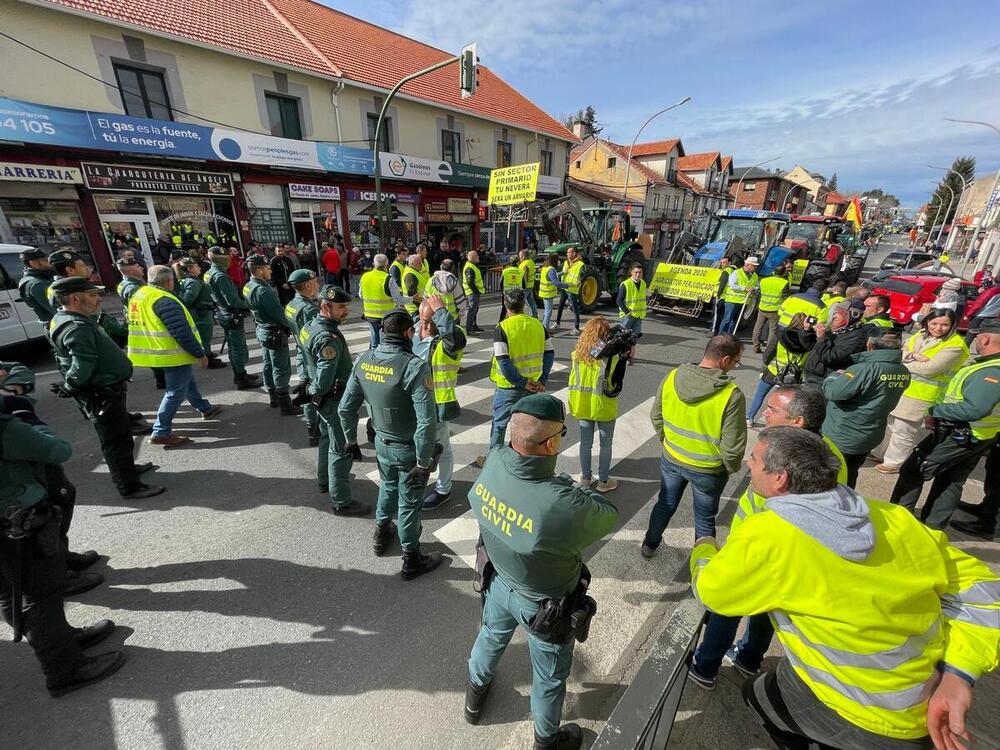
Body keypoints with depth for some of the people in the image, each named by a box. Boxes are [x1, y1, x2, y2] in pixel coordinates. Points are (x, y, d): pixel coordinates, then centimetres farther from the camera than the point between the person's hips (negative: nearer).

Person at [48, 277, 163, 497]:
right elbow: (82, 367, -31)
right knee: (116, 440, 0)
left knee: (123, 431, 25)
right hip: (102, 396, -10)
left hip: (108, 391, 10)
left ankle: (127, 467, 43)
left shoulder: (64, 320, 10)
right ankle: (129, 486, 11)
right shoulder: (77, 328, -24)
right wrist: (69, 388, -16)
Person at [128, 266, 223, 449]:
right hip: (175, 355, -10)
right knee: (175, 392, -2)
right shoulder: (165, 301, -22)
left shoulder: (138, 295, 7)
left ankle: (206, 409, 41)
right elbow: (182, 333, -26)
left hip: (161, 353, 10)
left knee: (188, 382, 24)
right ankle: (161, 433, 2)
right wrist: (200, 354, -18)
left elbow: (147, 326, 17)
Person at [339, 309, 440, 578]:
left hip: (382, 443, 6)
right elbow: (427, 422, -30)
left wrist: (351, 440, 15)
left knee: (388, 487, 31)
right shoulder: (414, 366, -27)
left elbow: (346, 407, 1)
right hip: (408, 448, -5)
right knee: (409, 502, 13)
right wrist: (423, 462, -19)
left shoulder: (363, 360, -8)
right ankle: (411, 561, 34)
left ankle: (381, 536, 53)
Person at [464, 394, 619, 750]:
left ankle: (475, 696, 66)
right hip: (545, 604, -5)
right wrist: (573, 486, -6)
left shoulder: (493, 462, -28)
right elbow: (610, 514, -19)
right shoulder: (566, 506, -43)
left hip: (500, 581, 5)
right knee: (549, 676, 27)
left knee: (491, 637, 36)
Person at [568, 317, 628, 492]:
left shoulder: (577, 354, -8)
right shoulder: (611, 357, -19)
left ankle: (586, 478, 33)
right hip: (604, 408, -3)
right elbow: (614, 388, -12)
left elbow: (573, 381, 1)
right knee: (605, 445, 15)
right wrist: (623, 359, -10)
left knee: (585, 443, 17)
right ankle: (603, 481, 28)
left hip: (583, 406, 3)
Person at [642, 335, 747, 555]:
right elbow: (733, 446, -21)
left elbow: (656, 417, -3)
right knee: (705, 519, 22)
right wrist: (731, 468, 0)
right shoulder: (732, 395, -27)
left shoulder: (672, 377, -15)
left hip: (671, 460, 4)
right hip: (708, 470, -3)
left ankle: (649, 544, 47)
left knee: (665, 504, 27)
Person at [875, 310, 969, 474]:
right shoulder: (920, 335, 8)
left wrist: (903, 362, -9)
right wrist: (914, 356, -19)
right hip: (898, 389, 7)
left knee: (903, 431, 2)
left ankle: (893, 463, 16)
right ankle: (881, 453, 35)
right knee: (888, 425, 19)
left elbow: (929, 369, -20)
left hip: (921, 396, -7)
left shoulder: (955, 345, -11)